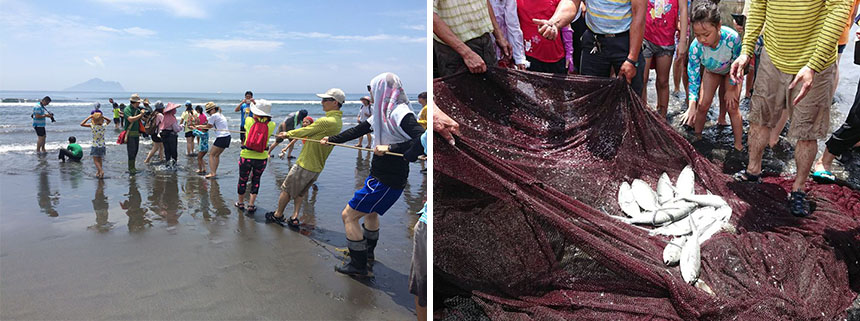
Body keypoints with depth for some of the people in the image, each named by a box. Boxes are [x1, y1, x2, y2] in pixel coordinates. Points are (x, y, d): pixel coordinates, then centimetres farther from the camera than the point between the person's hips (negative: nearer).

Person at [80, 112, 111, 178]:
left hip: (95, 146, -4)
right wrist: (102, 117, 4)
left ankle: (101, 170, -18)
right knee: (99, 160, 16)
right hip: (103, 145, 4)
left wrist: (89, 117, -5)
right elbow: (109, 120, 15)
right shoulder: (104, 125, -5)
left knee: (95, 160, 2)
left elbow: (82, 124, -6)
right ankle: (98, 172, 23)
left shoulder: (92, 126, -14)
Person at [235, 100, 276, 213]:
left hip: (246, 156, 0)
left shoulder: (249, 121, -9)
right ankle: (251, 205, 17)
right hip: (262, 158, 0)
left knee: (243, 180, 18)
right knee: (256, 181, 18)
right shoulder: (271, 125, -9)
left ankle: (240, 203, 34)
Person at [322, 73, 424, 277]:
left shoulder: (400, 113, -21)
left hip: (387, 181, -10)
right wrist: (332, 139, 28)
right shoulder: (383, 112, 8)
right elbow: (358, 131, 20)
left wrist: (390, 148, -33)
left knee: (349, 215, -3)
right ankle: (368, 252, 53)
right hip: (379, 176, 10)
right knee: (370, 212, 30)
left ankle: (358, 266, 9)